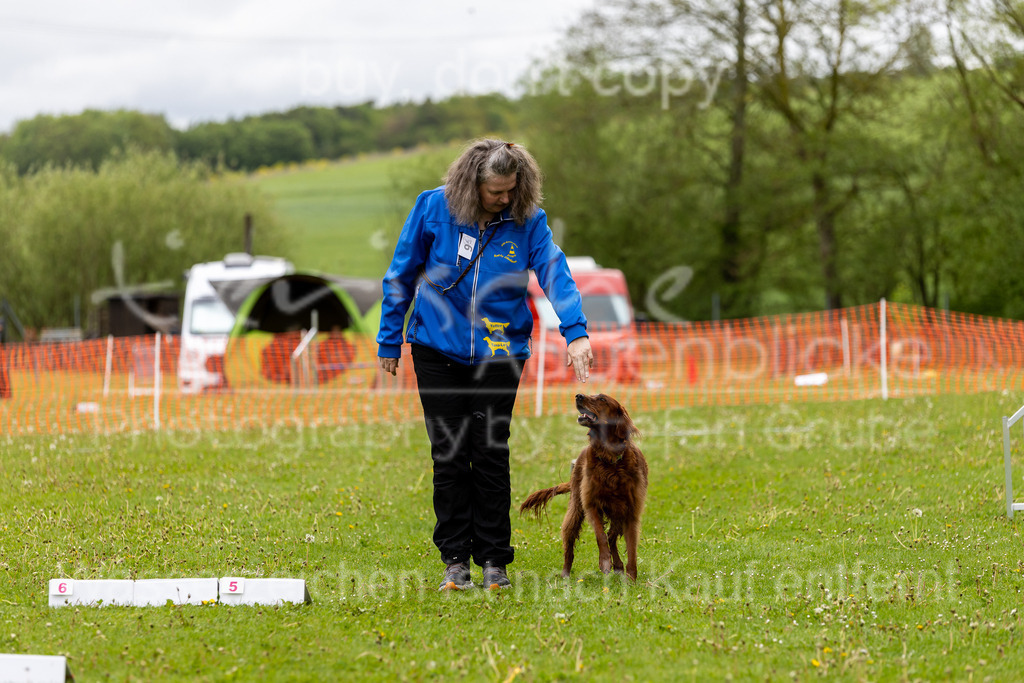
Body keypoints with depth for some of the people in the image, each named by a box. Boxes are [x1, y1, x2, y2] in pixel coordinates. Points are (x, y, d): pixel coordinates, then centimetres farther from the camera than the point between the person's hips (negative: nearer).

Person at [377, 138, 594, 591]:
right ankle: (455, 559, 12)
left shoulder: (528, 220, -8)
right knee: (449, 455, 3)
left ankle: (494, 560, 11)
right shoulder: (434, 208, -8)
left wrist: (575, 334, -37)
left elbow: (555, 274, -21)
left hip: (499, 353, 0)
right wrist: (389, 341, 4)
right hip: (438, 349, 0)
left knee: (491, 453, 1)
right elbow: (402, 276, 1)